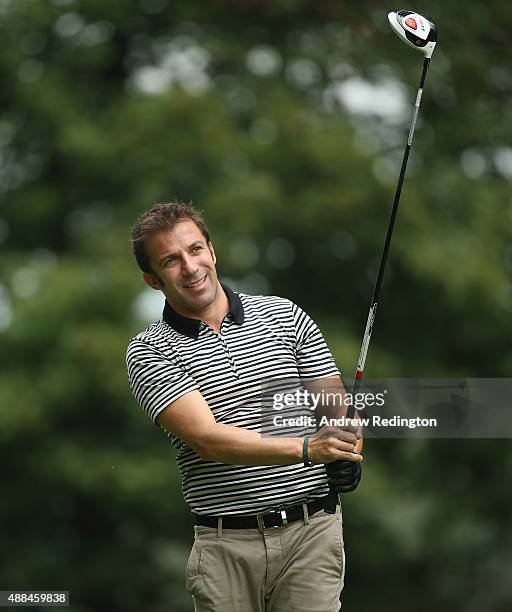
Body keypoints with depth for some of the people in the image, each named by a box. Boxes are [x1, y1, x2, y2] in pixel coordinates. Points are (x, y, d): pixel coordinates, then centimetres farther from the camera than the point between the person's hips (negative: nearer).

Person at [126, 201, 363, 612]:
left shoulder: (284, 315, 10)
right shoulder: (149, 352, 0)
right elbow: (207, 438, -14)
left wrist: (347, 455, -13)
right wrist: (306, 448, -27)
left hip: (311, 531, 1)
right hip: (227, 545, -1)